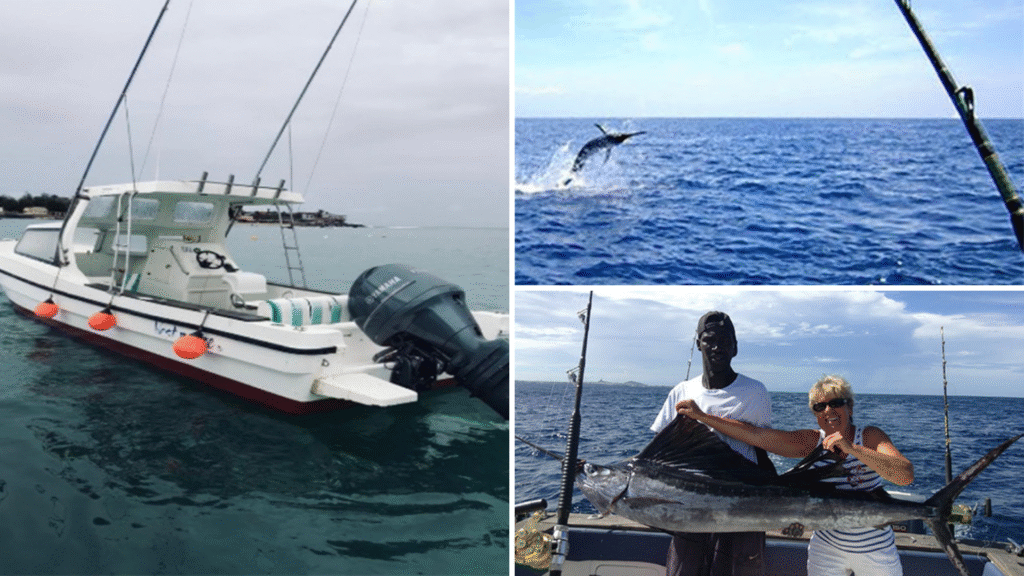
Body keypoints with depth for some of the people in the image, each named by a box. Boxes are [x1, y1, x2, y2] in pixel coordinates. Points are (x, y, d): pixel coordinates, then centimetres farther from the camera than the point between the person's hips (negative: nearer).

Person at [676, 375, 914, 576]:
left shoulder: (870, 437, -11)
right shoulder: (811, 442, -6)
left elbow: (906, 475, -26)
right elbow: (756, 435, -11)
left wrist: (852, 448, -35)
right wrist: (701, 416, -16)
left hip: (876, 551, -1)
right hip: (826, 548, 1)